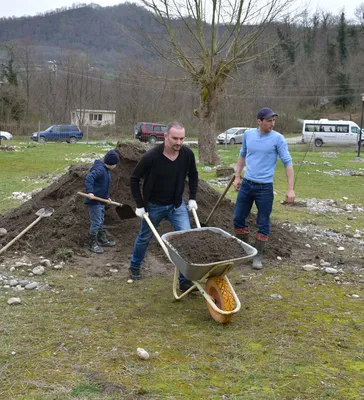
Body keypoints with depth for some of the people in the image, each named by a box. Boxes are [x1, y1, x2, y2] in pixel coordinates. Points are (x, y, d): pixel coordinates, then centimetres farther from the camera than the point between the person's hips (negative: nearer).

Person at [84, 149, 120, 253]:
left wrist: (107, 197, 18)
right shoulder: (100, 169, -19)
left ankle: (102, 240, 33)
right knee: (96, 222, -5)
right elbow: (89, 178, -33)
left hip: (101, 200, 10)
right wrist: (90, 191, -41)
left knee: (101, 222, 21)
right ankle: (92, 244, 4)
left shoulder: (106, 170, 12)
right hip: (94, 200, -10)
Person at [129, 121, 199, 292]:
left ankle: (184, 281, -1)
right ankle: (134, 267, 44)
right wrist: (139, 205, -13)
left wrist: (192, 198, 2)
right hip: (154, 206, -2)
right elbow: (134, 179, -12)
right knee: (144, 238, 17)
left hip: (177, 205, 3)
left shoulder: (187, 154, -15)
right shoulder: (151, 157, -26)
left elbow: (193, 175, 6)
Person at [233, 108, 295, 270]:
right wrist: (237, 177, 14)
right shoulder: (248, 134, 2)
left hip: (265, 187, -4)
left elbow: (288, 163, -10)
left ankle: (257, 256, 18)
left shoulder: (278, 139, -10)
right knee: (238, 218, 10)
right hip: (246, 184, 4)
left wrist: (290, 189, -17)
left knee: (263, 224, 4)